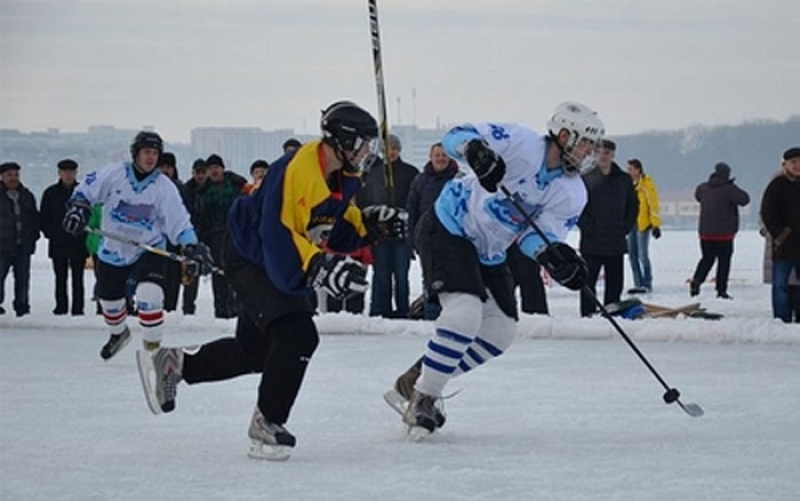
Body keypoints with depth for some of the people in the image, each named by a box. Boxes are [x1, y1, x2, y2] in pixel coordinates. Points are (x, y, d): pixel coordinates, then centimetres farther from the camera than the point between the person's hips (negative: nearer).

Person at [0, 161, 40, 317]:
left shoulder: (27, 196, 12)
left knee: (22, 277, 4)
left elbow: (34, 218, 20)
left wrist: (33, 236, 10)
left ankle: (21, 304, 11)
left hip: (23, 245, 4)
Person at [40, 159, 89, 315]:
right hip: (58, 244, 1)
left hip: (79, 243, -1)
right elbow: (44, 218, 9)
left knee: (77, 279, 0)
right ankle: (61, 307, 8)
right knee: (60, 278, 4)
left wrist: (85, 234, -3)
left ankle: (78, 308, 2)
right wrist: (50, 233, -2)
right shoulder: (51, 193, 6)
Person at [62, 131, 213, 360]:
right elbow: (87, 189, 0)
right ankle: (119, 333, 51)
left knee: (149, 294, -27)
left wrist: (192, 247, -29)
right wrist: (78, 207, -18)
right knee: (109, 299, 17)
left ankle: (153, 347, -12)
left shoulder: (164, 187, -11)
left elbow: (179, 220, -15)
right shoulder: (114, 174, -10)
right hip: (112, 249, 2)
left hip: (149, 249, -2)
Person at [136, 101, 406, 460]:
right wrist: (321, 267, -42)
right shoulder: (296, 170, -29)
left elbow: (338, 226, 11)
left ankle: (174, 363, 34)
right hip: (251, 258, -10)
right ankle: (267, 423, -8)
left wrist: (369, 223, -8)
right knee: (296, 334, -23)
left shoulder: (343, 177, 0)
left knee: (255, 349, 16)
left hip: (282, 265, 10)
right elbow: (277, 235, -33)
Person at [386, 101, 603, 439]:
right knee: (465, 313, -25)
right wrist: (476, 150, -45)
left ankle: (414, 382, 15)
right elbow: (457, 137, -22)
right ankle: (422, 400, -13)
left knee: (500, 333, 5)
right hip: (447, 230, -8)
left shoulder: (573, 195, -4)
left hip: (488, 254, 8)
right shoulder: (521, 142, -19)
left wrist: (553, 255, -33)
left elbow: (535, 236, -11)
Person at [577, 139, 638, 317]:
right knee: (588, 282, -3)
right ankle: (588, 316, 1)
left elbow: (633, 205, 16)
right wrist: (585, 226, -11)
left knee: (615, 282, 8)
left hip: (616, 243, 4)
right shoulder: (586, 178, -4)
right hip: (591, 242, -4)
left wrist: (626, 227, 5)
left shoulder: (624, 179, 7)